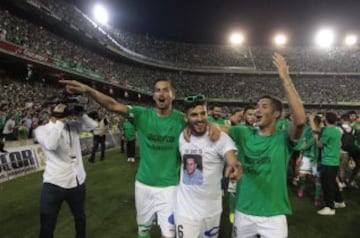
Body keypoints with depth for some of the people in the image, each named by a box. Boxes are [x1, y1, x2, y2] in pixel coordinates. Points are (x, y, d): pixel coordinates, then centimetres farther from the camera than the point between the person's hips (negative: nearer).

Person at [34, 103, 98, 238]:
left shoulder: (73, 125, 3)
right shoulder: (41, 130, -7)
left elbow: (93, 125, -6)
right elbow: (51, 145, -27)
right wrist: (59, 120, -23)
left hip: (77, 181, 4)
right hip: (54, 184, -4)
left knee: (80, 217, 25)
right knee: (47, 227, 6)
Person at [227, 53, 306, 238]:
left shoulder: (283, 139, -11)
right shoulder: (244, 133, -2)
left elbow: (300, 120, -30)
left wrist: (285, 79, -31)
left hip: (273, 216, -3)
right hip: (243, 212, 3)